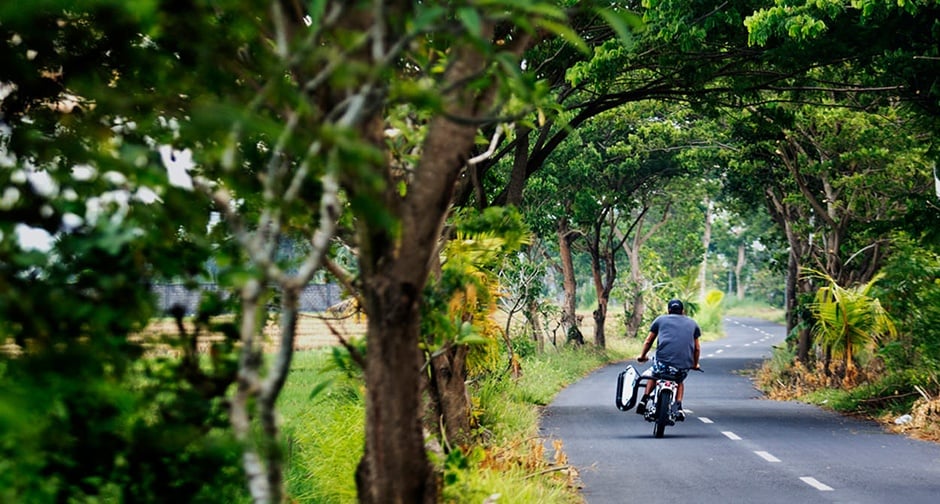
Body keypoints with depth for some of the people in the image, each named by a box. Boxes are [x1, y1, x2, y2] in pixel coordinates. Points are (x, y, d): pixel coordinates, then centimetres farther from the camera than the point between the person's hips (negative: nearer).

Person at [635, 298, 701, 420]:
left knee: (654, 374, 33)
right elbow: (697, 348, 24)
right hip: (684, 366, 1)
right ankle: (678, 408, 16)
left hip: (663, 361, -1)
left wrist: (642, 356, 40)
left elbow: (648, 341, 23)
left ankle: (644, 400, 21)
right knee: (679, 381, 33)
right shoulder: (692, 323, 23)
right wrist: (695, 364, 40)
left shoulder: (661, 319, 19)